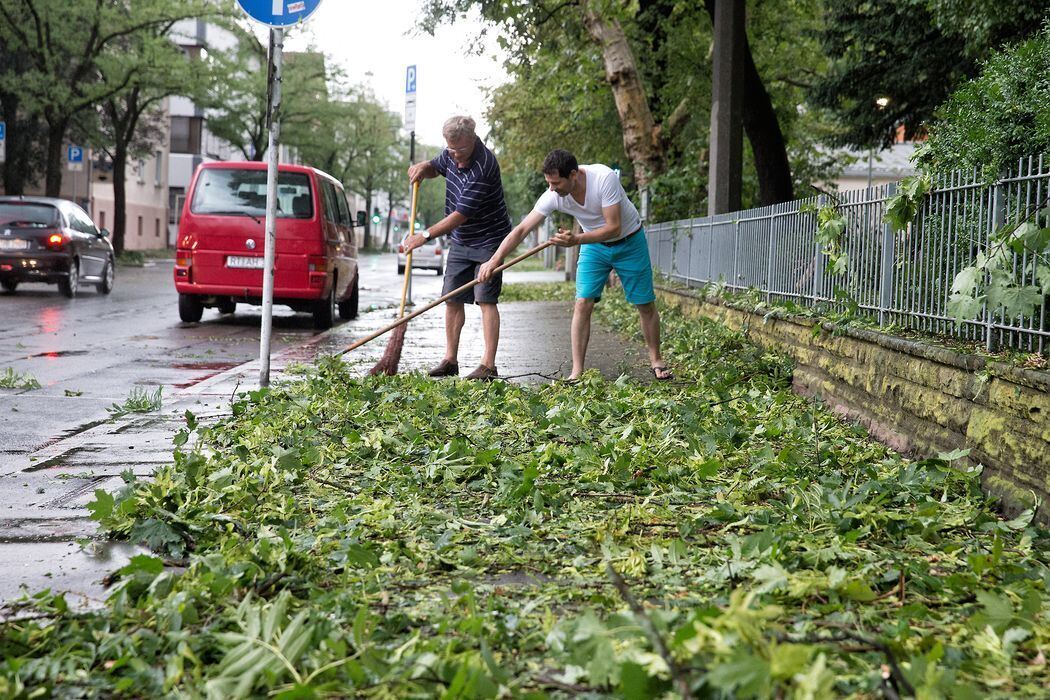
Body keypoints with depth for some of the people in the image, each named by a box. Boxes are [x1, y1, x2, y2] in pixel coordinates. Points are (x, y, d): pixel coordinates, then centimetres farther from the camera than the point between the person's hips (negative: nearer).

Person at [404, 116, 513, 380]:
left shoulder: (482, 168, -28)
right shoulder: (452, 154, -1)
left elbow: (461, 215, -28)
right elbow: (436, 168, 23)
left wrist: (425, 236, -25)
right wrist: (423, 167, -2)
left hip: (488, 241, -8)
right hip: (460, 241, 8)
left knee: (486, 300, -11)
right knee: (452, 299, 7)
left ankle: (488, 365, -12)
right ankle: (450, 360, 15)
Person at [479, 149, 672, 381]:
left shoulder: (604, 177, -34)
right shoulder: (553, 196, -22)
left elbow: (613, 227, -33)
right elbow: (522, 229, -21)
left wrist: (577, 240, -45)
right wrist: (494, 260, -31)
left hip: (629, 241, -3)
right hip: (594, 245, 3)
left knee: (645, 305, 4)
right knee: (583, 303, -11)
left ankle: (656, 362, 24)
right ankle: (577, 371, -6)